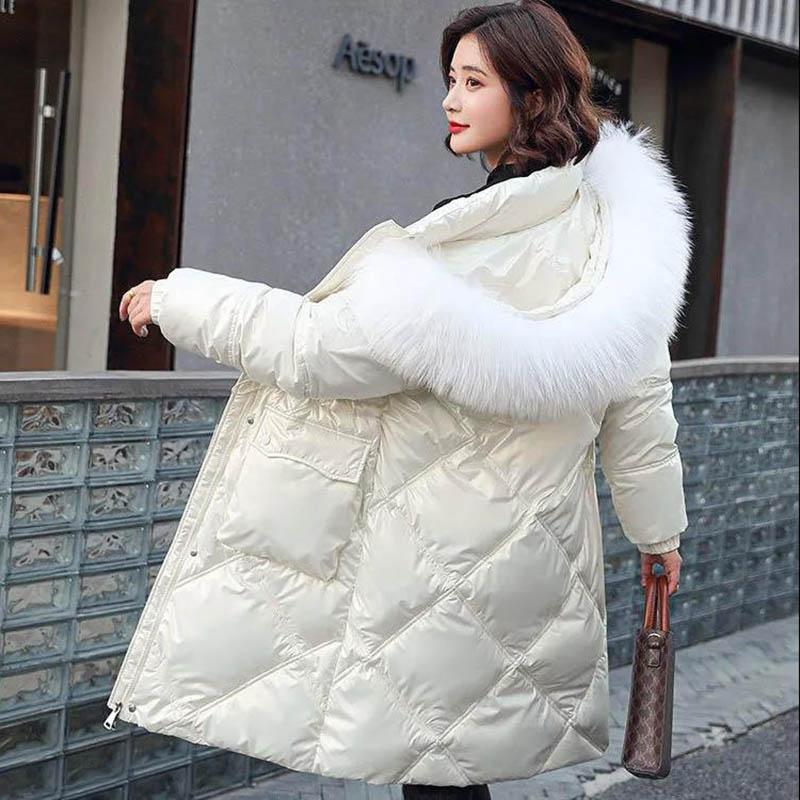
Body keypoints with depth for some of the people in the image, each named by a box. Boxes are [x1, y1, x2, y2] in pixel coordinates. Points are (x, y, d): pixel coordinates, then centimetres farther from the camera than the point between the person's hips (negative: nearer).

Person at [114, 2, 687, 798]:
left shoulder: (478, 245, -23)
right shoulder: (604, 227, 2)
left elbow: (321, 349, -20)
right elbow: (641, 403, 10)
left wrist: (179, 298, -8)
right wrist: (659, 529, 23)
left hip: (446, 563, -8)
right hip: (538, 549, 8)